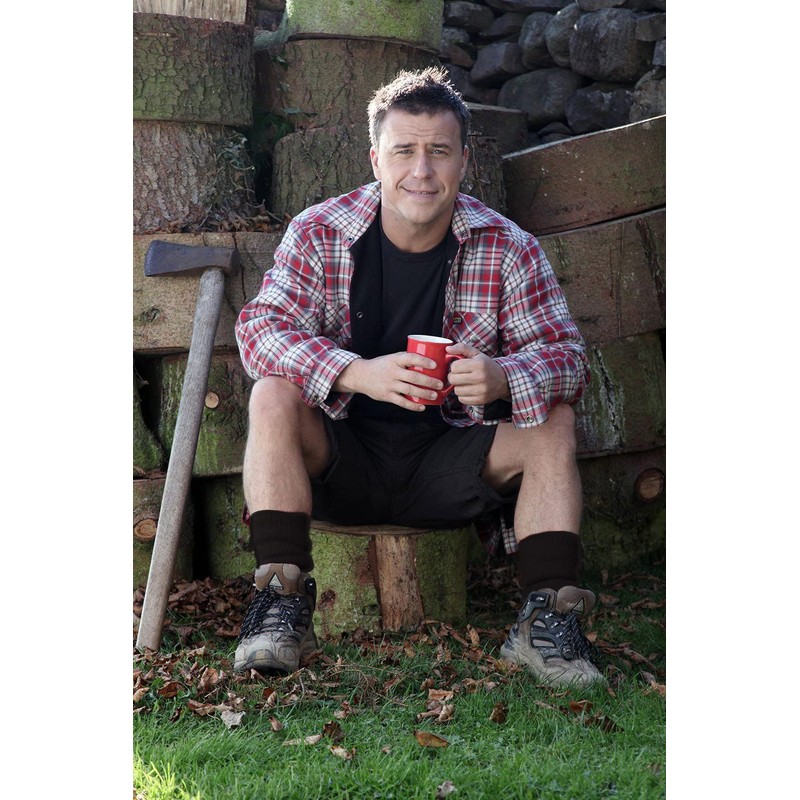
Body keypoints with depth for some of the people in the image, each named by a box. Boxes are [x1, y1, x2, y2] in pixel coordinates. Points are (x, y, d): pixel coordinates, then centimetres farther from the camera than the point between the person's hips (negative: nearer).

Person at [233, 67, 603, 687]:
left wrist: (504, 376, -35)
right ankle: (281, 606, -25)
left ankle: (547, 620, -18)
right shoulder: (318, 234, -7)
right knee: (273, 397, -26)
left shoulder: (509, 250, -5)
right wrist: (358, 373, -36)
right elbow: (260, 329, -17)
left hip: (447, 462, 1)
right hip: (341, 462, -1)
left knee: (553, 422, -19)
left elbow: (566, 355, -10)